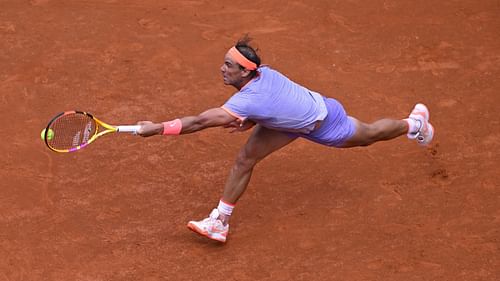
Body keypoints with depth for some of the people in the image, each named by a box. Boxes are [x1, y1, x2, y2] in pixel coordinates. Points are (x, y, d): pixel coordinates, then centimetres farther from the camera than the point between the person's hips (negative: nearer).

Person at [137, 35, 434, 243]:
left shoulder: (250, 99, -44)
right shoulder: (263, 72, -22)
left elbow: (200, 121, -45)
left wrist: (158, 128, -47)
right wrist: (251, 121, -11)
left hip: (322, 121, -7)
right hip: (292, 117, 7)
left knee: (368, 135, 21)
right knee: (246, 158, -5)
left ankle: (414, 123, 50)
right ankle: (220, 221, 4)